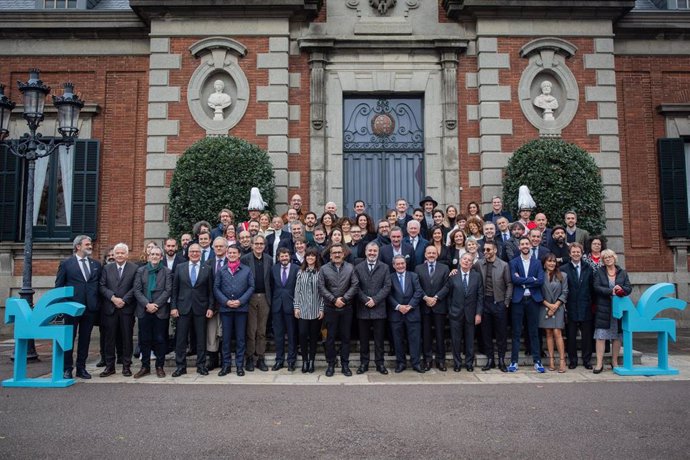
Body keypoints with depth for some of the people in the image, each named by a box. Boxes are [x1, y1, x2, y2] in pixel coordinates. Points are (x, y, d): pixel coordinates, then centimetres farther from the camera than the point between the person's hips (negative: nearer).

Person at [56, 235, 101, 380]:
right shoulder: (66, 263, 2)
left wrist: (98, 304, 4)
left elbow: (100, 285, 12)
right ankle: (67, 369, 13)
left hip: (90, 307, 3)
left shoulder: (96, 264, 11)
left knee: (85, 339, 9)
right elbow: (58, 286, 2)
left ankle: (81, 368, 18)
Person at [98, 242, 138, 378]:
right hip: (110, 309, 2)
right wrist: (113, 298, -11)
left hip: (127, 308, -2)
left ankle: (126, 366, 13)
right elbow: (101, 286, 2)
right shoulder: (107, 268, 10)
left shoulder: (134, 268, 1)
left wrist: (124, 300, -13)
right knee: (110, 338, 6)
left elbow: (135, 288, -4)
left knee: (127, 338, 4)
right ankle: (109, 366, 16)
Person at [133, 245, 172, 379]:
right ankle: (145, 366, 16)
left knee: (160, 340, 3)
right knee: (144, 340, 6)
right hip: (144, 311, 2)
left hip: (161, 311, -2)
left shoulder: (166, 272, 4)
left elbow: (168, 290, -4)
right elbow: (137, 290, 1)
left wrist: (156, 305, -12)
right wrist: (147, 304, -11)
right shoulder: (140, 271, 8)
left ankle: (160, 366, 13)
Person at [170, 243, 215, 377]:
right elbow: (174, 289, 5)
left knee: (201, 339, 6)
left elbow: (210, 291, 3)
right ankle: (180, 366, 13)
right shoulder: (180, 268, 6)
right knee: (181, 339, 3)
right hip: (183, 308, 1)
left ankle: (201, 365, 16)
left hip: (201, 308, 0)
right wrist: (173, 307, -2)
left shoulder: (207, 269, 3)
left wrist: (210, 307, -3)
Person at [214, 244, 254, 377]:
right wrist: (226, 301, -9)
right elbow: (216, 288, 4)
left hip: (241, 308, -1)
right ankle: (226, 365, 14)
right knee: (226, 338, 6)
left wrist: (240, 301, -10)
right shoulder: (221, 271, 8)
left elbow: (251, 287, 0)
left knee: (240, 338, 4)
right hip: (225, 308, 1)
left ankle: (240, 365, 12)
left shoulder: (247, 270, 4)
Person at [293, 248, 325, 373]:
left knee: (313, 336, 7)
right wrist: (296, 307, 0)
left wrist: (322, 308, -4)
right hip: (303, 310, 1)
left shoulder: (320, 272, -1)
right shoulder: (300, 272, 4)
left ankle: (311, 361, 18)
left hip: (316, 310, -1)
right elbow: (297, 291, 5)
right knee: (302, 334, -3)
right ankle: (304, 360, 12)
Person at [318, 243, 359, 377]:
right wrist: (334, 300, -11)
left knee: (345, 336, 7)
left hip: (346, 307, 1)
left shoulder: (350, 268, 4)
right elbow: (321, 287, -4)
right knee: (330, 337, 5)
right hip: (330, 308, -1)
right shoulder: (324, 269, 2)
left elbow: (355, 285, -3)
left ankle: (345, 364, 16)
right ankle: (331, 364, 15)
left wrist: (344, 299, -12)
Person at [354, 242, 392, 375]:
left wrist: (375, 300, -12)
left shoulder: (385, 268, 5)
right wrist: (366, 300, -13)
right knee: (363, 338, 8)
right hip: (363, 309, 0)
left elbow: (387, 286, -3)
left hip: (379, 308, 0)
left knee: (379, 339, 6)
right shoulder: (358, 268, 5)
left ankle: (380, 363, 16)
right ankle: (364, 363, 17)